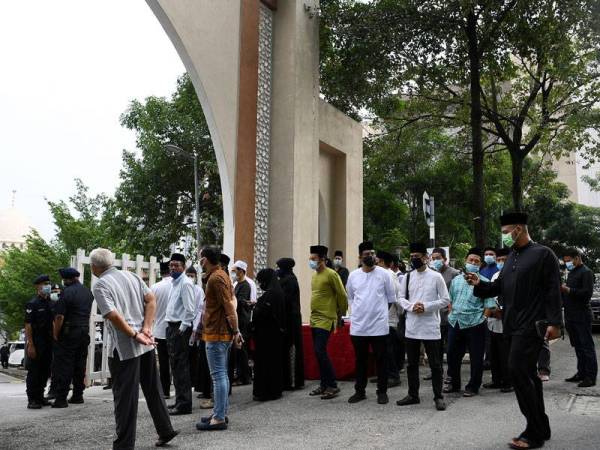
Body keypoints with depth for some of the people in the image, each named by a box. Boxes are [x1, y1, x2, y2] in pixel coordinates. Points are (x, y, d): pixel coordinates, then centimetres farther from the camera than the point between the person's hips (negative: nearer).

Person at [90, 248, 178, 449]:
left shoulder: (100, 285, -9)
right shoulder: (131, 275, 9)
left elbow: (114, 315, -21)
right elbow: (151, 299, 2)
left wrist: (135, 335, -13)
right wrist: (146, 328, -4)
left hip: (124, 348, -6)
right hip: (146, 344, 6)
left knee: (125, 396, 3)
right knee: (153, 389, 17)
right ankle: (165, 431, 25)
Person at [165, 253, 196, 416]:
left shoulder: (185, 283, -12)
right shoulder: (173, 283, 16)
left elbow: (190, 309, -17)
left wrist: (182, 328, -17)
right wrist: (170, 326, 15)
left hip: (181, 328, -9)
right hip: (171, 326, 10)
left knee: (181, 366, -6)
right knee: (175, 365, 15)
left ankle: (184, 404, 1)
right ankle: (179, 400, 25)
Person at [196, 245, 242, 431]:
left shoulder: (215, 278, -16)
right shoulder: (222, 275, 14)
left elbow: (229, 306, -20)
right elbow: (231, 303, 14)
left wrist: (236, 330, -18)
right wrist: (235, 330, 11)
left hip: (216, 333, -10)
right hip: (222, 332, 10)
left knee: (218, 375, -6)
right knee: (221, 374, 15)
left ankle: (219, 418, -2)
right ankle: (221, 412, 24)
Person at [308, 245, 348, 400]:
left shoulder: (331, 274, -12)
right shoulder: (314, 275, 12)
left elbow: (342, 295, -9)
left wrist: (340, 315, 1)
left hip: (326, 320, -8)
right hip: (314, 319, 8)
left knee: (320, 351, -12)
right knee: (318, 353, 10)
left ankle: (332, 386, -2)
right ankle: (324, 385, 19)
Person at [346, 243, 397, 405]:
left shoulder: (384, 274, -4)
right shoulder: (353, 275, 3)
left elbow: (391, 298, 3)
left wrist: (379, 311, 5)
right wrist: (357, 312, 8)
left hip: (379, 325, -2)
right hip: (358, 326, 3)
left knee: (381, 360, 5)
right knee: (360, 360, 12)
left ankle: (382, 392, 16)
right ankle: (359, 391, 23)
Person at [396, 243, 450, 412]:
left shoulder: (436, 276, -4)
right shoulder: (408, 277, 7)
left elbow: (445, 300, -3)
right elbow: (401, 298, 10)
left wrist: (426, 307, -14)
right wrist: (411, 307, -10)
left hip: (430, 327, -4)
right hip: (412, 327, 4)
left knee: (435, 363, 1)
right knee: (412, 363, 12)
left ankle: (438, 396, 11)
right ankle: (413, 395, 23)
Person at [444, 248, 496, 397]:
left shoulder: (484, 282, -3)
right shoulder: (456, 280, 13)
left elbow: (489, 305, -4)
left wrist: (481, 318, -10)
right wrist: (452, 314, 10)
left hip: (474, 324, -5)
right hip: (455, 323, 5)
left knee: (476, 357, 4)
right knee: (452, 354, 12)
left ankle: (473, 387, 18)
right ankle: (455, 383, 29)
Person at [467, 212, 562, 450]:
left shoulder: (543, 254, -7)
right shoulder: (512, 257, 16)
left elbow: (553, 291, -11)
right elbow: (500, 286, 17)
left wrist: (554, 322, -16)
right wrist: (479, 284, -1)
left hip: (532, 325, -8)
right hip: (515, 325, 8)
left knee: (517, 371, -12)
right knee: (527, 374, 12)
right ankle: (541, 428, 23)